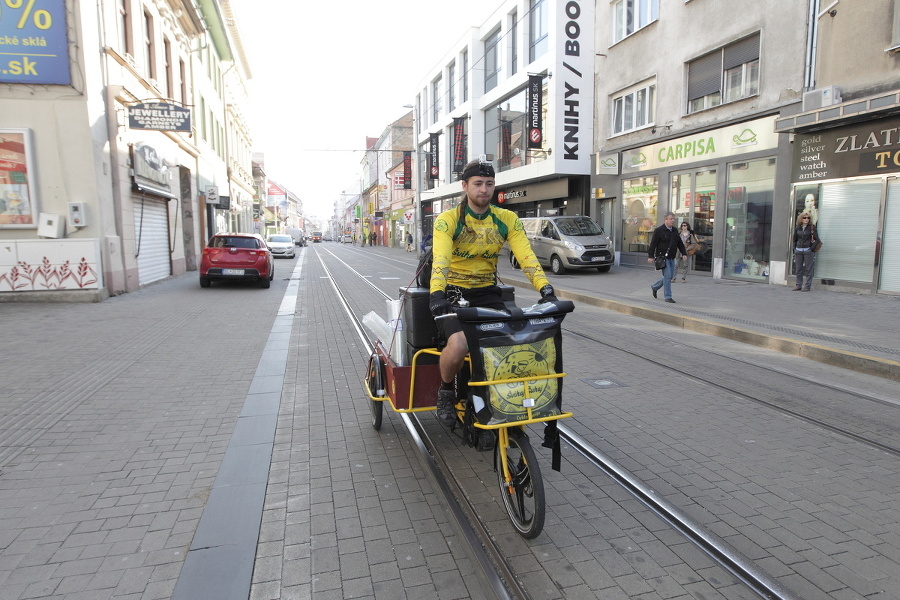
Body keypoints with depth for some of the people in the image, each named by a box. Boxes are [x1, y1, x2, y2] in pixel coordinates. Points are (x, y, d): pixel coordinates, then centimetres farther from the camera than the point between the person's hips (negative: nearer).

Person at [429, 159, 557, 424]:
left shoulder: (507, 219, 0)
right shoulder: (448, 220, -10)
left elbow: (526, 256, -12)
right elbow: (440, 260, -25)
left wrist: (546, 289, -27)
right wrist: (436, 294, -43)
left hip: (486, 293, 4)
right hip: (453, 293, -3)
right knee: (459, 345, -29)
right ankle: (446, 391, 4)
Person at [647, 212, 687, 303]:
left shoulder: (674, 231, 13)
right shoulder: (659, 230, -8)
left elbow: (680, 243, 18)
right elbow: (653, 244, -10)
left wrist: (684, 254, 8)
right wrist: (651, 256, -14)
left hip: (671, 258, 8)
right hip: (663, 257, -8)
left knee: (670, 276, 11)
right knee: (667, 276, -10)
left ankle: (654, 287, 32)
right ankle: (668, 297, -2)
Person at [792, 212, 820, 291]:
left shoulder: (812, 228, -3)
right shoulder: (797, 228, 7)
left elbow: (817, 240, -4)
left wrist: (812, 248, -10)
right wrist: (794, 249, 10)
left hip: (808, 251, -4)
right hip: (798, 250, 4)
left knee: (808, 269, -1)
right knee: (798, 269, 7)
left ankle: (807, 286, 2)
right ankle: (798, 285, 14)